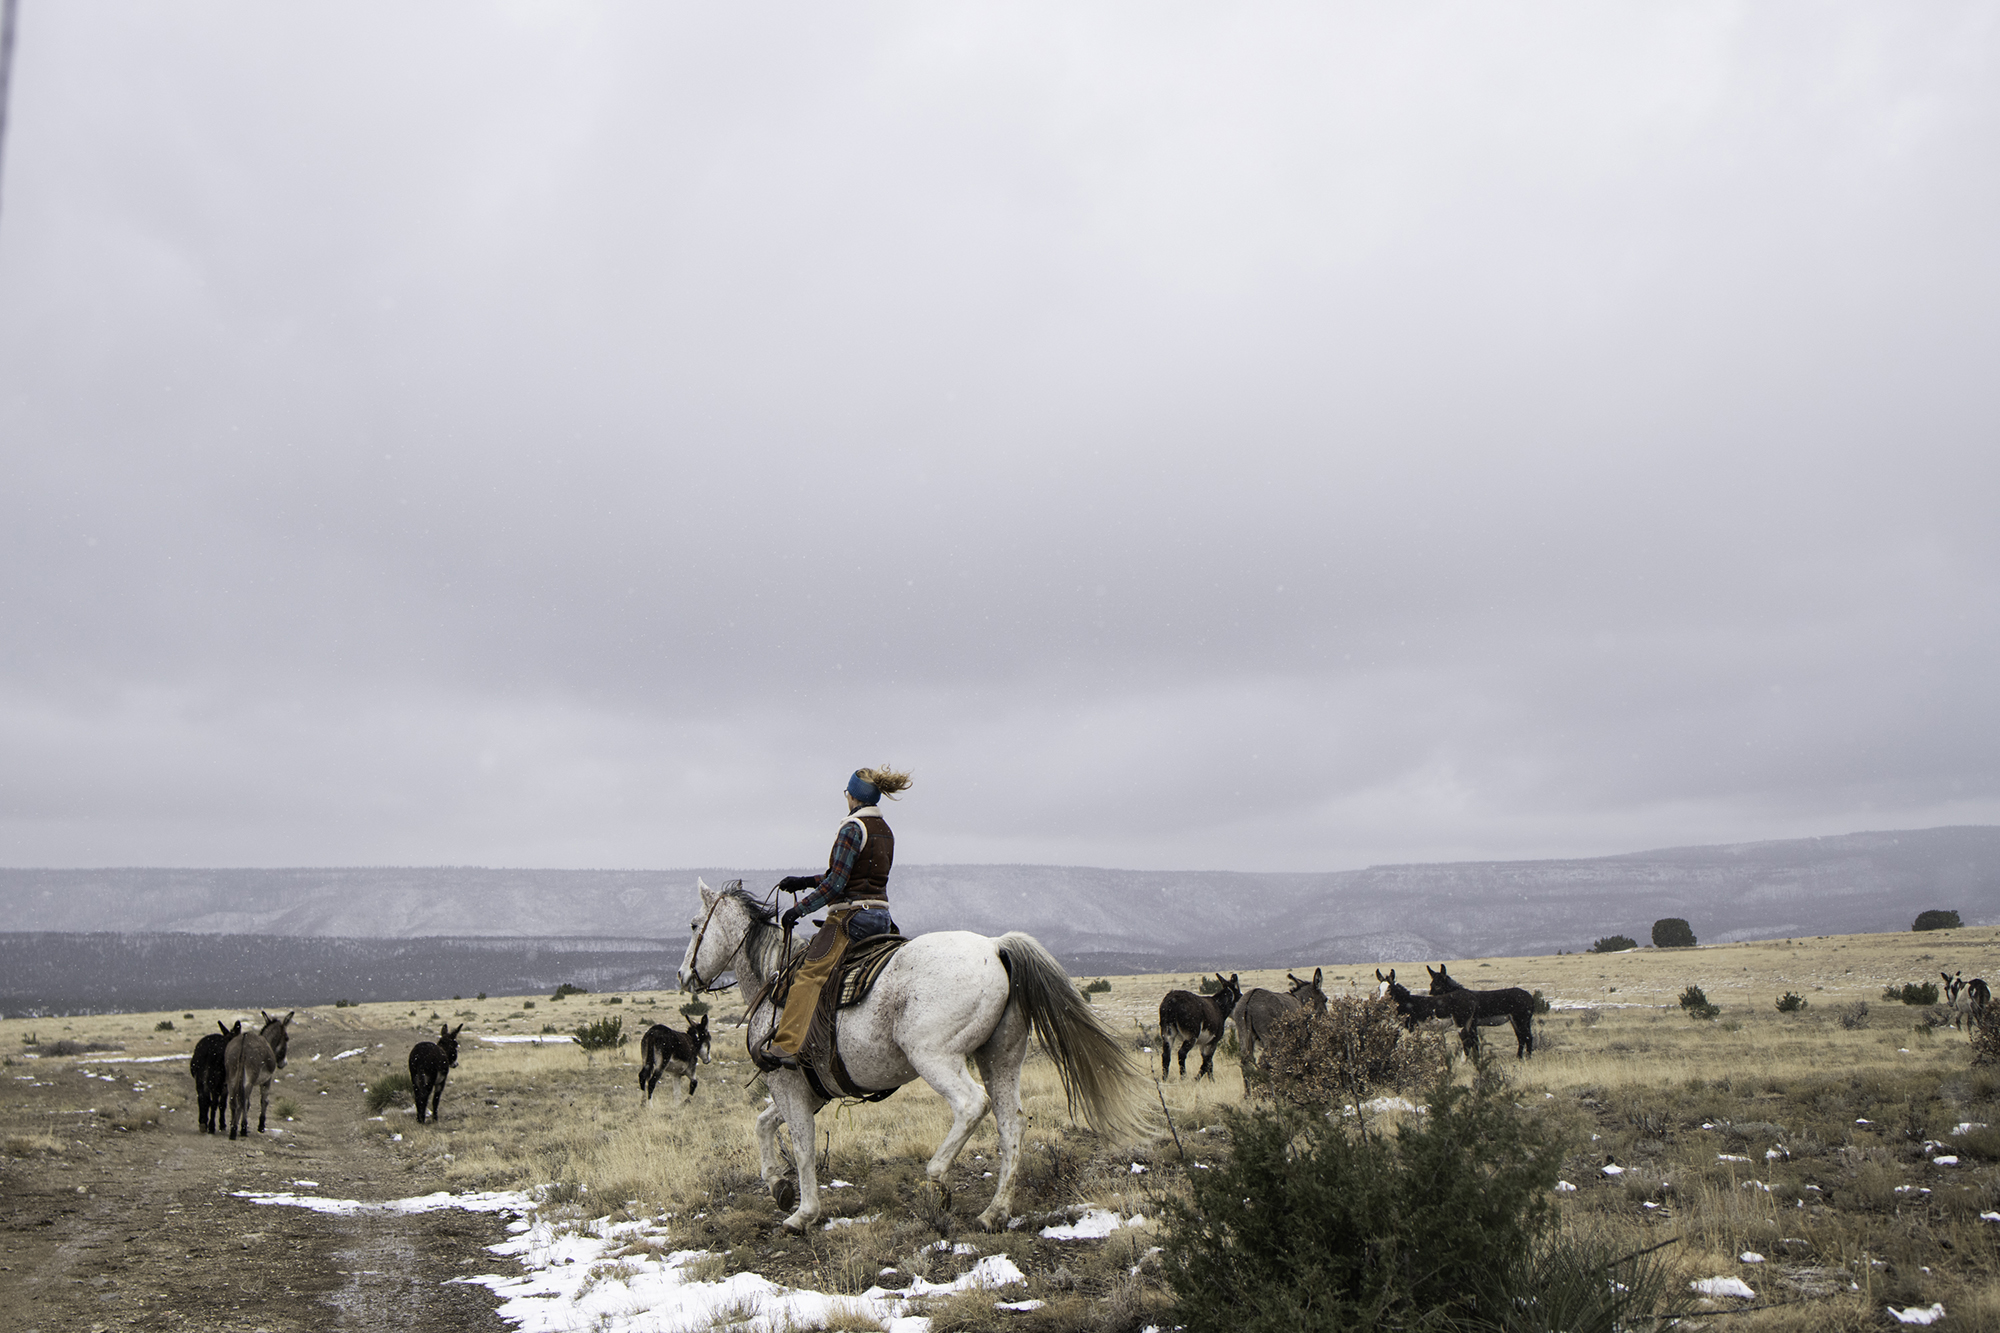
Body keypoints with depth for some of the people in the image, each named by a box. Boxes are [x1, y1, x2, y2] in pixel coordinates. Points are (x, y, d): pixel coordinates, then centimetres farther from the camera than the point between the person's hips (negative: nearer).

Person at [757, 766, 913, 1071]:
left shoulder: (852, 828, -11)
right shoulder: (886, 831, 15)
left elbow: (836, 884, -16)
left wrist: (799, 908, -7)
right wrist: (806, 881, 22)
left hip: (850, 917, -9)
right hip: (881, 916, 9)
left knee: (809, 976, -17)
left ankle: (785, 1047, -28)